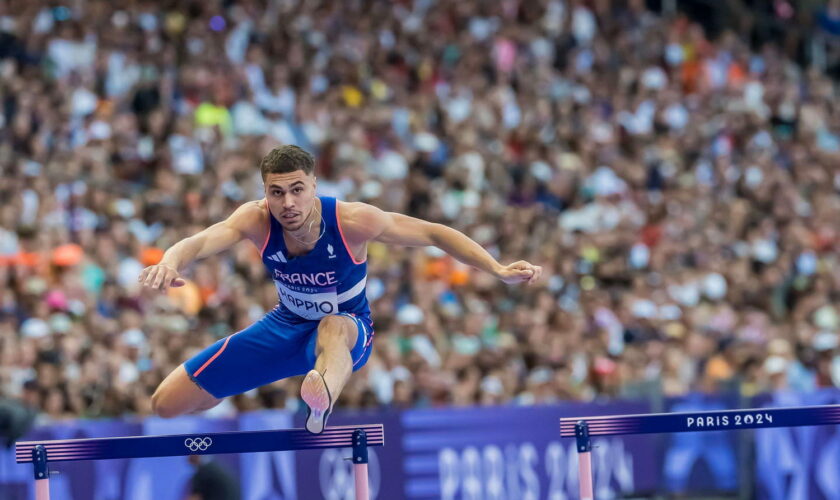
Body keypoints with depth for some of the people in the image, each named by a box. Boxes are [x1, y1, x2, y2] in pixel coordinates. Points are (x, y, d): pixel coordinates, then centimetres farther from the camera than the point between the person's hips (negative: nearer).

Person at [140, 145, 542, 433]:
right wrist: (170, 263, -65)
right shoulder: (257, 220, -23)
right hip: (286, 326, 4)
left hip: (348, 330, -3)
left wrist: (500, 271, -30)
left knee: (333, 327, -46)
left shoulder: (352, 222, -28)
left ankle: (322, 397, -79)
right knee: (166, 403, -2)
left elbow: (434, 234, -20)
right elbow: (202, 241, -41)